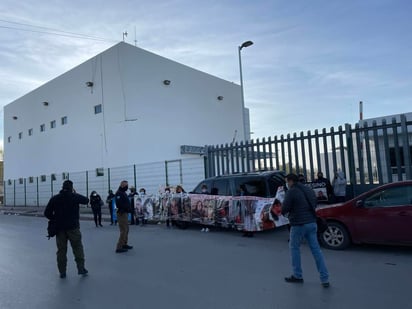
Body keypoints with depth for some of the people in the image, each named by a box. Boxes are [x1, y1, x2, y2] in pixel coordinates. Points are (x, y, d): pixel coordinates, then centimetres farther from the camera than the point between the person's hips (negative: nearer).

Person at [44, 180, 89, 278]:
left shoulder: (54, 198, 2)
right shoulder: (74, 197, -7)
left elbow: (47, 213, 2)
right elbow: (86, 200, 8)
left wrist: (55, 219, 15)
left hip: (59, 228, 3)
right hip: (73, 227, -3)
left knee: (61, 250, 9)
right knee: (77, 248, 7)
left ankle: (62, 272, 14)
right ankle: (81, 268, 7)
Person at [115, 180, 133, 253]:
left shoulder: (123, 193, 16)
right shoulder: (119, 193, -16)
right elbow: (119, 204, -25)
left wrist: (129, 208, 4)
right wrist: (128, 208, -19)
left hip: (125, 213, 11)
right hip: (121, 214, -11)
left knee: (126, 229, 19)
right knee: (123, 230, -10)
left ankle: (124, 244, 31)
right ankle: (119, 248, -8)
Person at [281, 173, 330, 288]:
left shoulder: (291, 191, -12)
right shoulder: (308, 190, 11)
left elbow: (284, 209, -14)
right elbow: (314, 205, 20)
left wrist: (284, 212, 8)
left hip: (299, 224, -7)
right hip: (312, 223, 7)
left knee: (294, 248, 11)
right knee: (316, 249, 9)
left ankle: (297, 275, 18)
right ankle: (325, 278, 9)